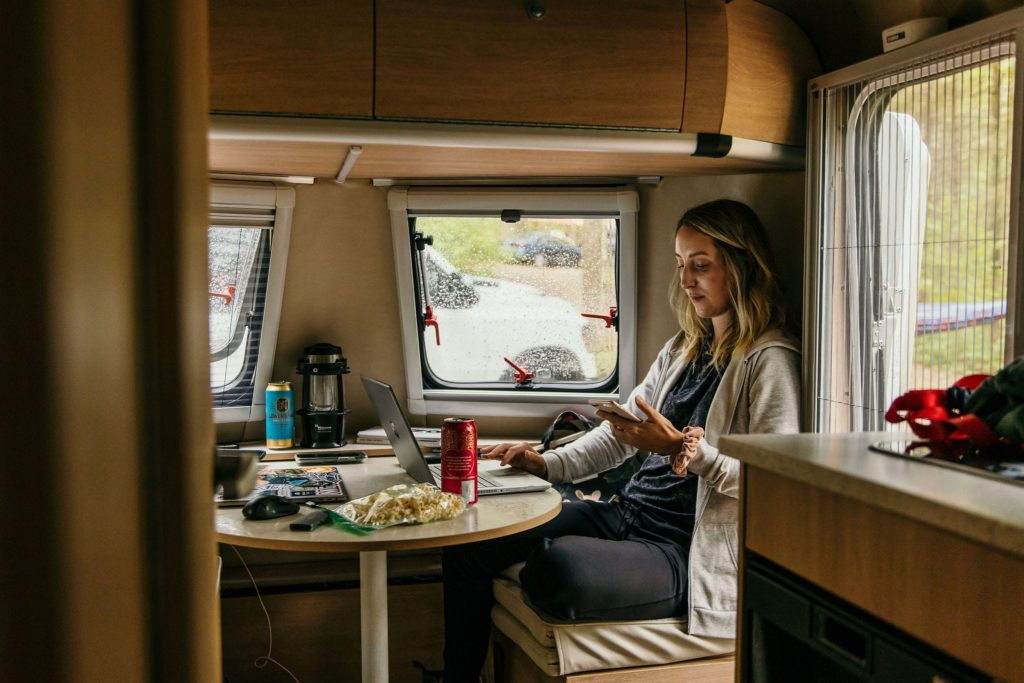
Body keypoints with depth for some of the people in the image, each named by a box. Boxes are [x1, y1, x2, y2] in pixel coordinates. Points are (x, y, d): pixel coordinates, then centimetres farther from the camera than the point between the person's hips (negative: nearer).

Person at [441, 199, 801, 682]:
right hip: (627, 515, 9)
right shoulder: (683, 350, 18)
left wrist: (682, 447, -26)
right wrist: (546, 464, 5)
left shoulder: (768, 360, -9)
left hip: (685, 551, -8)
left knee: (559, 562, -36)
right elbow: (620, 433, 19)